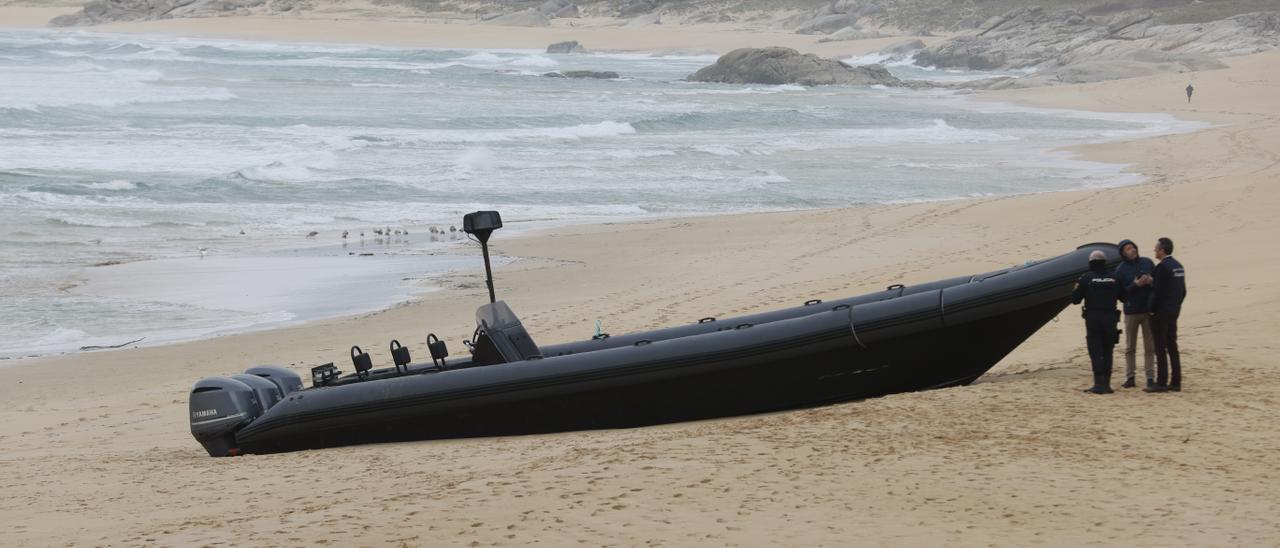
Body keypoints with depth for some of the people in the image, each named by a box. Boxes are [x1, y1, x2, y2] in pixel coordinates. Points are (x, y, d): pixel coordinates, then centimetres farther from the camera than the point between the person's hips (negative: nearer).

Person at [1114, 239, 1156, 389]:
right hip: (1131, 312, -1)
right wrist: (1136, 285, -22)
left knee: (1150, 347, 3)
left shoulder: (1147, 263, 3)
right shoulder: (1120, 270, -3)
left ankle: (1150, 377, 7)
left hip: (1148, 310, 1)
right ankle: (1130, 377, 9)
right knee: (1130, 348, 4)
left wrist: (1151, 281, -15)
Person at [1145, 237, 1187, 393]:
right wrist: (1176, 307, 18)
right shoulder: (1178, 266, 11)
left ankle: (1161, 383, -6)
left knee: (1160, 348, -6)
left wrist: (1152, 309, -9)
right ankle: (1175, 382, 12)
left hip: (1161, 312, -9)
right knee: (1172, 347, 11)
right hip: (1174, 312, 9)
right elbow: (1183, 291, 15)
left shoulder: (1161, 267, -17)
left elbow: (1158, 292, -20)